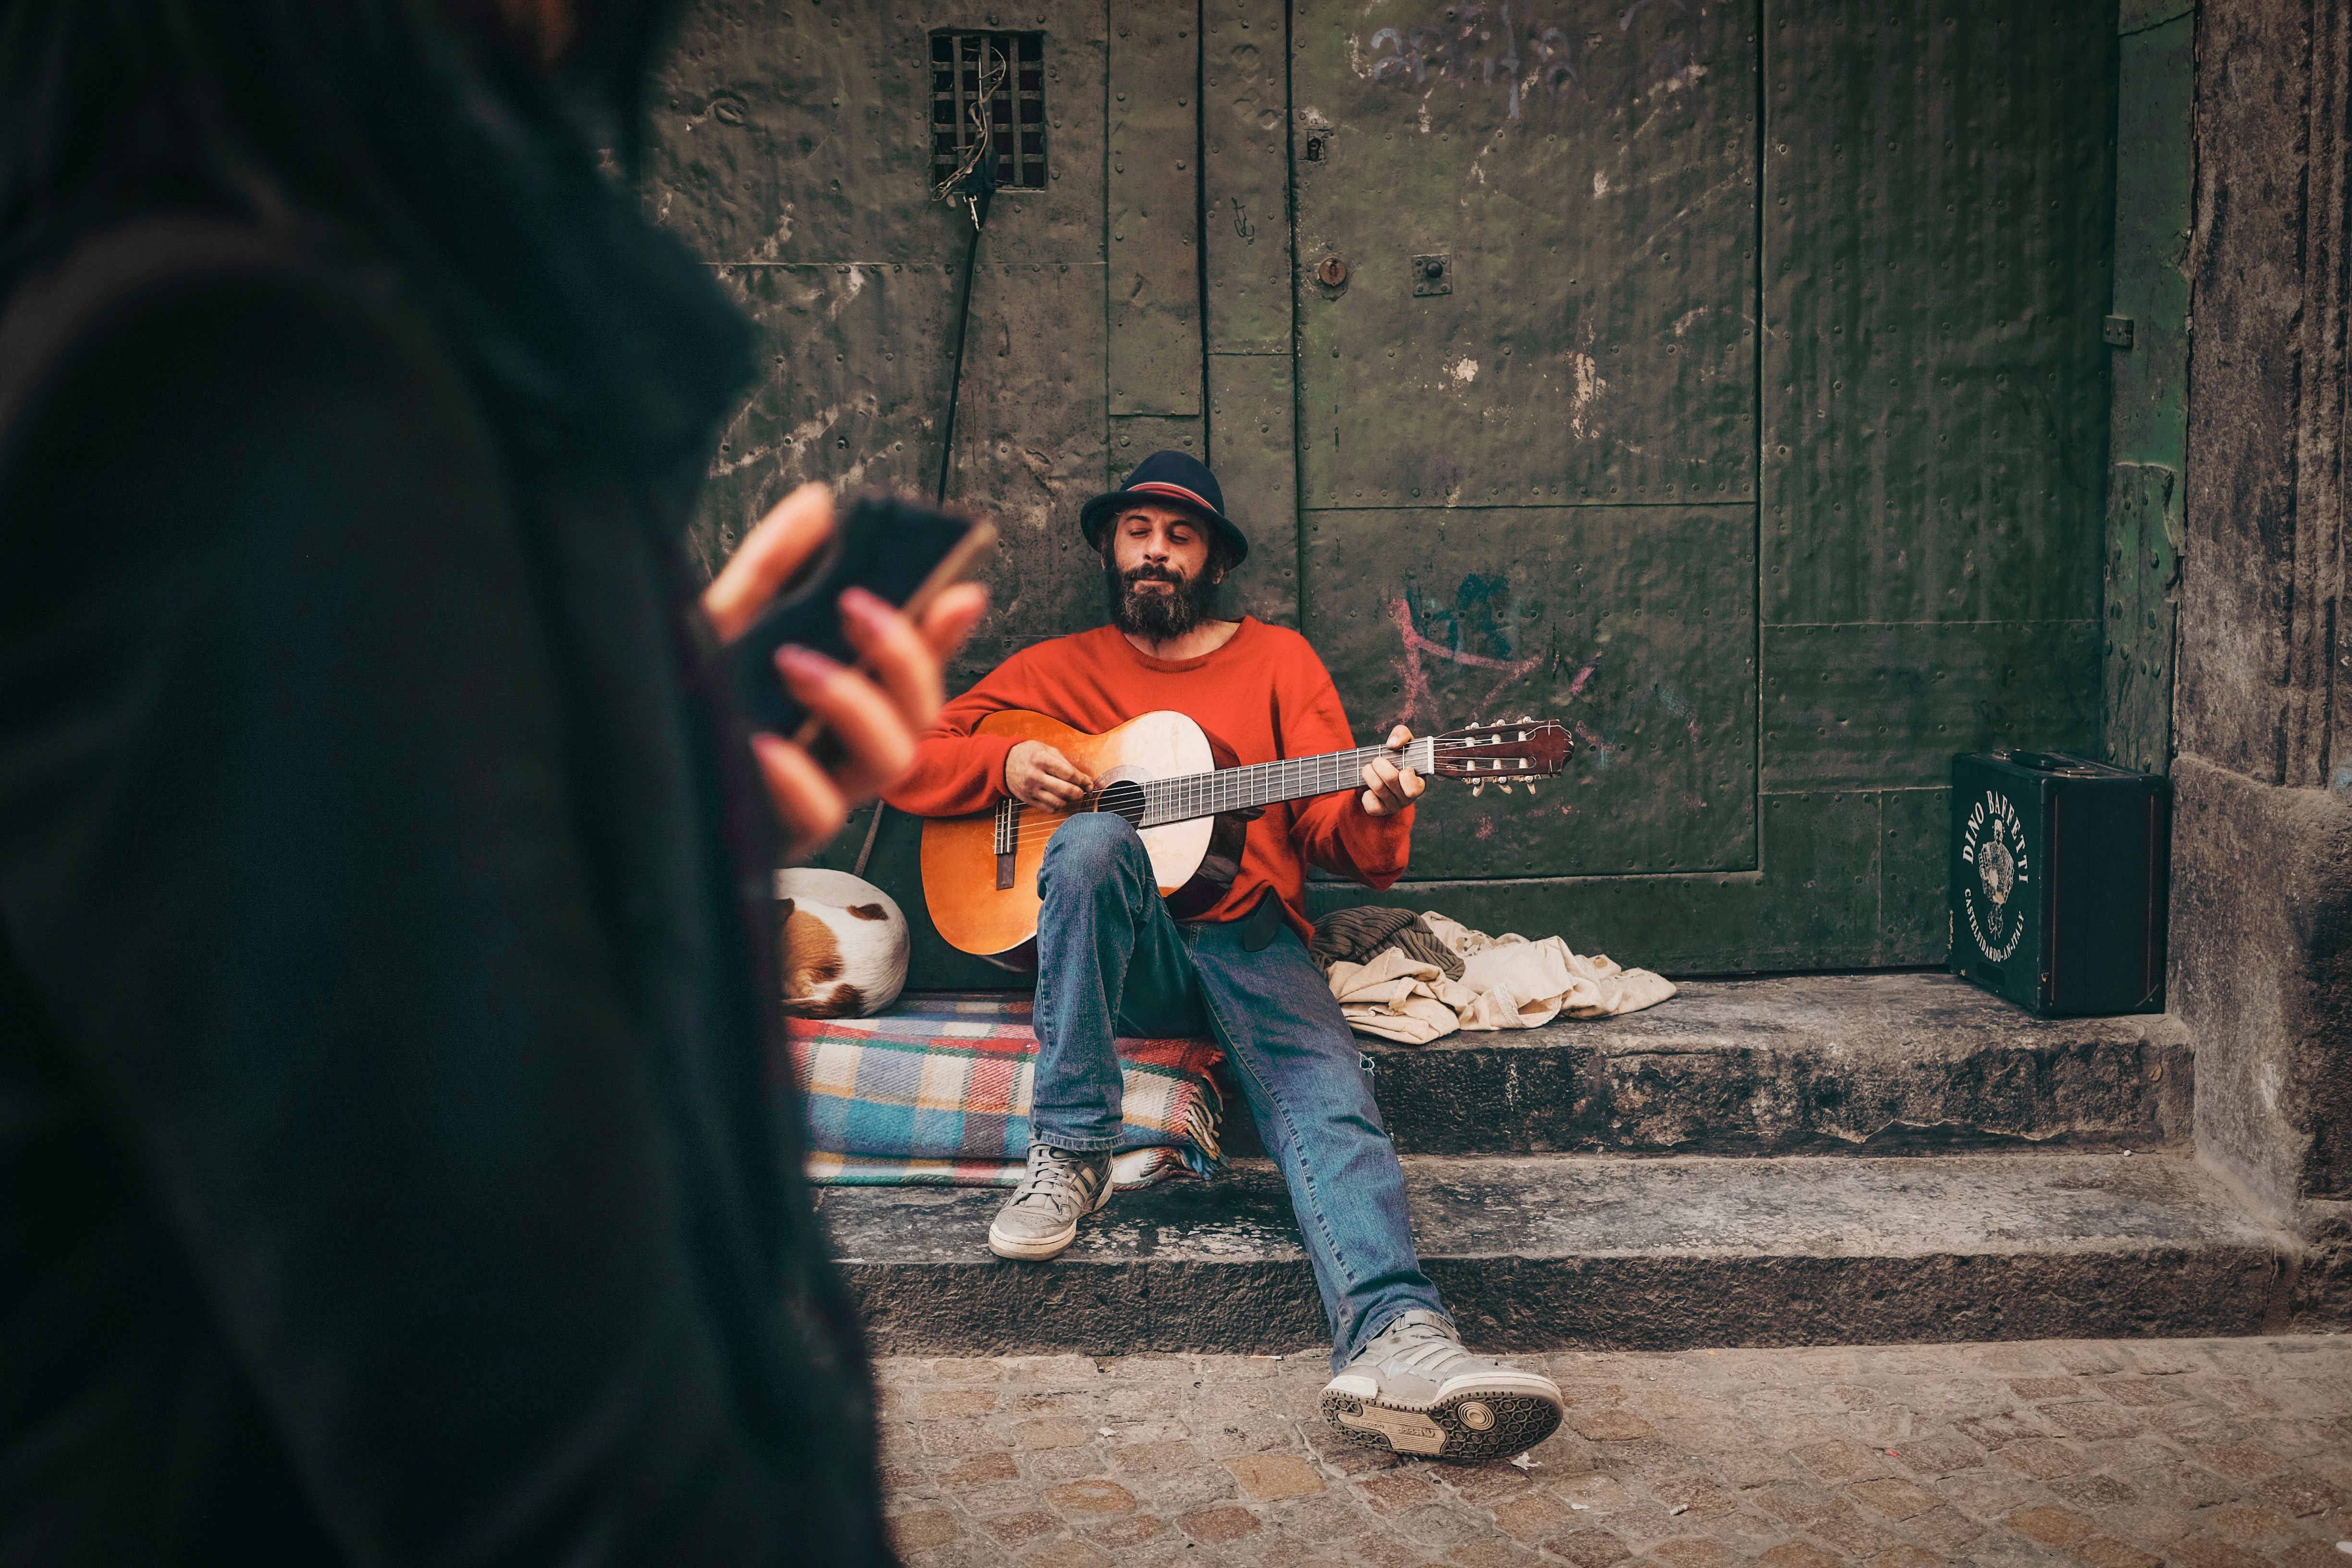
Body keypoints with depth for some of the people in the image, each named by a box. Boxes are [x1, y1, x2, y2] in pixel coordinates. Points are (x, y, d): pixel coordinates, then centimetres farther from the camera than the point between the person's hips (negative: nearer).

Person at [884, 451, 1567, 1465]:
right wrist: (1006, 765, -5)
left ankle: (1393, 1343, -54)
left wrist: (1377, 810, -19)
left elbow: (1335, 838, 6)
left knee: (1327, 1091, -30)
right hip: (1124, 958, 0)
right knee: (1093, 841, -33)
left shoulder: (1278, 660, 16)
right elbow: (903, 765, 16)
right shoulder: (1056, 671, 17)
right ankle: (1069, 1157, -26)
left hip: (1251, 941, 0)